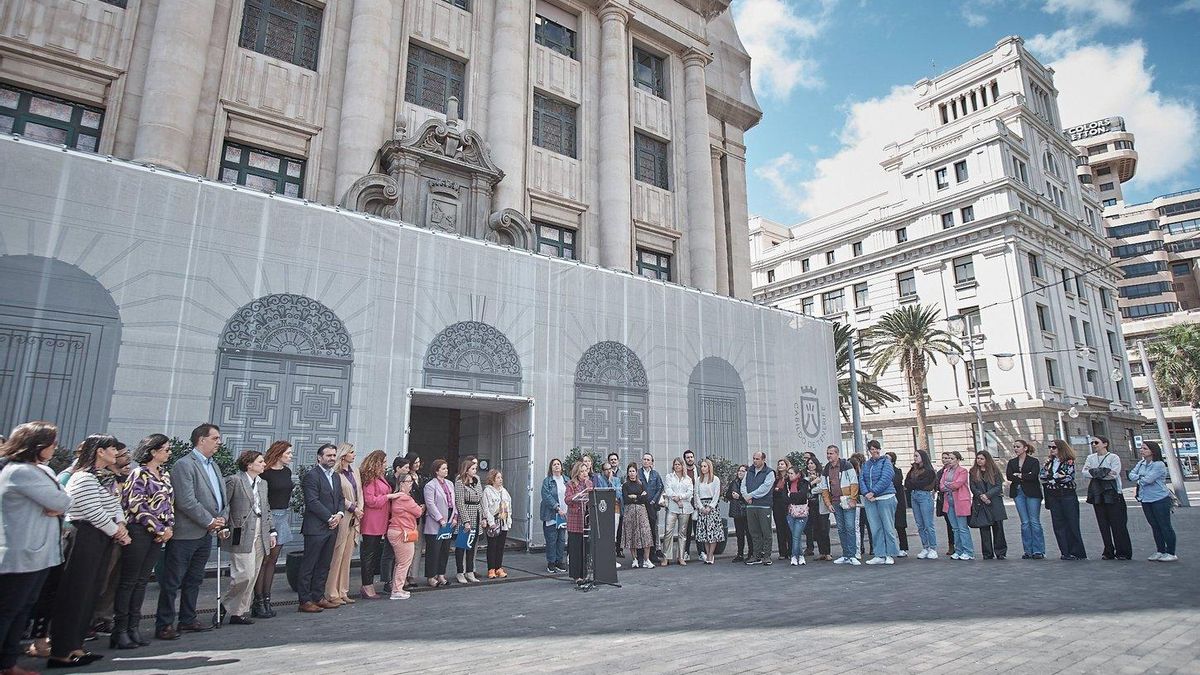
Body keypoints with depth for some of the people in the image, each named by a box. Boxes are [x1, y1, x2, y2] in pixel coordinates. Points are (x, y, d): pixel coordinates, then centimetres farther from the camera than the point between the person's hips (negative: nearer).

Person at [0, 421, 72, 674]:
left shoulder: (41, 470, 11)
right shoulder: (21, 471, -20)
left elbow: (64, 502, 10)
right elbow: (62, 501, -22)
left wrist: (57, 508, -11)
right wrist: (59, 504, -1)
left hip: (37, 554, 10)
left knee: (22, 610, 16)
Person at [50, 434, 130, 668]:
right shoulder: (84, 478, -15)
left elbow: (116, 504, 14)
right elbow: (94, 513, -19)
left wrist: (121, 524, -4)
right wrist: (117, 532, -8)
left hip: (101, 540, 9)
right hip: (84, 540, -9)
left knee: (89, 594, 12)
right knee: (74, 595, -2)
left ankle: (74, 646, 21)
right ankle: (60, 653, 6)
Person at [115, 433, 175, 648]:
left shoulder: (164, 475, 13)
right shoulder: (139, 474, -10)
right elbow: (138, 505, -15)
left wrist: (169, 527, 2)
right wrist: (159, 529, -13)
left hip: (158, 533, 7)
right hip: (139, 532, -7)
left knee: (142, 581, 11)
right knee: (128, 581, 1)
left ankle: (133, 627, 17)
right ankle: (120, 629, 11)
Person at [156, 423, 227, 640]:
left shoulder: (213, 466, 15)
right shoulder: (184, 464, -13)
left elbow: (223, 497, 18)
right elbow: (186, 502, -20)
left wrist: (222, 519, 1)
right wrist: (210, 521, -14)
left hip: (206, 534, 9)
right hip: (186, 534, -9)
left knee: (194, 580, 17)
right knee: (172, 581, 2)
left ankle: (187, 620, 27)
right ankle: (164, 625, 11)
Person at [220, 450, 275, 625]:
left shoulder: (262, 483, 16)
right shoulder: (234, 480, -6)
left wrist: (271, 531, 15)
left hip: (260, 535, 7)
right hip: (242, 535, -7)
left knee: (253, 576, 7)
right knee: (245, 574, -11)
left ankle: (238, 612, 16)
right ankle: (226, 606, 11)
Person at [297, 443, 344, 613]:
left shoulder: (335, 476, 16)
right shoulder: (311, 476, -10)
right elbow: (313, 502, -16)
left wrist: (340, 514, -2)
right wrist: (330, 518, -13)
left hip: (332, 528, 8)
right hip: (316, 528, -8)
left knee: (324, 565, 12)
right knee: (309, 565, 0)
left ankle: (318, 597, 20)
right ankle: (305, 601, 7)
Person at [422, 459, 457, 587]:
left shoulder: (450, 484, 15)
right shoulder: (430, 485, -7)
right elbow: (430, 504, -14)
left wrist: (455, 517, 5)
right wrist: (441, 519, -16)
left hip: (449, 523, 7)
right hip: (435, 525, -7)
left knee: (445, 550, 10)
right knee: (434, 551, -2)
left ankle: (441, 575, 20)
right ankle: (431, 577, 8)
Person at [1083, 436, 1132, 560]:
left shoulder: (1113, 457, -2)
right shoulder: (1090, 458, 12)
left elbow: (1114, 474, -15)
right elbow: (1085, 472, -3)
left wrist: (1095, 472, -9)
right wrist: (1104, 472, -12)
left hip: (1112, 494, -4)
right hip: (1097, 494, 4)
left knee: (1118, 524, -2)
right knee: (1103, 524, 6)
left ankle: (1123, 552, 7)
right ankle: (1108, 552, 13)